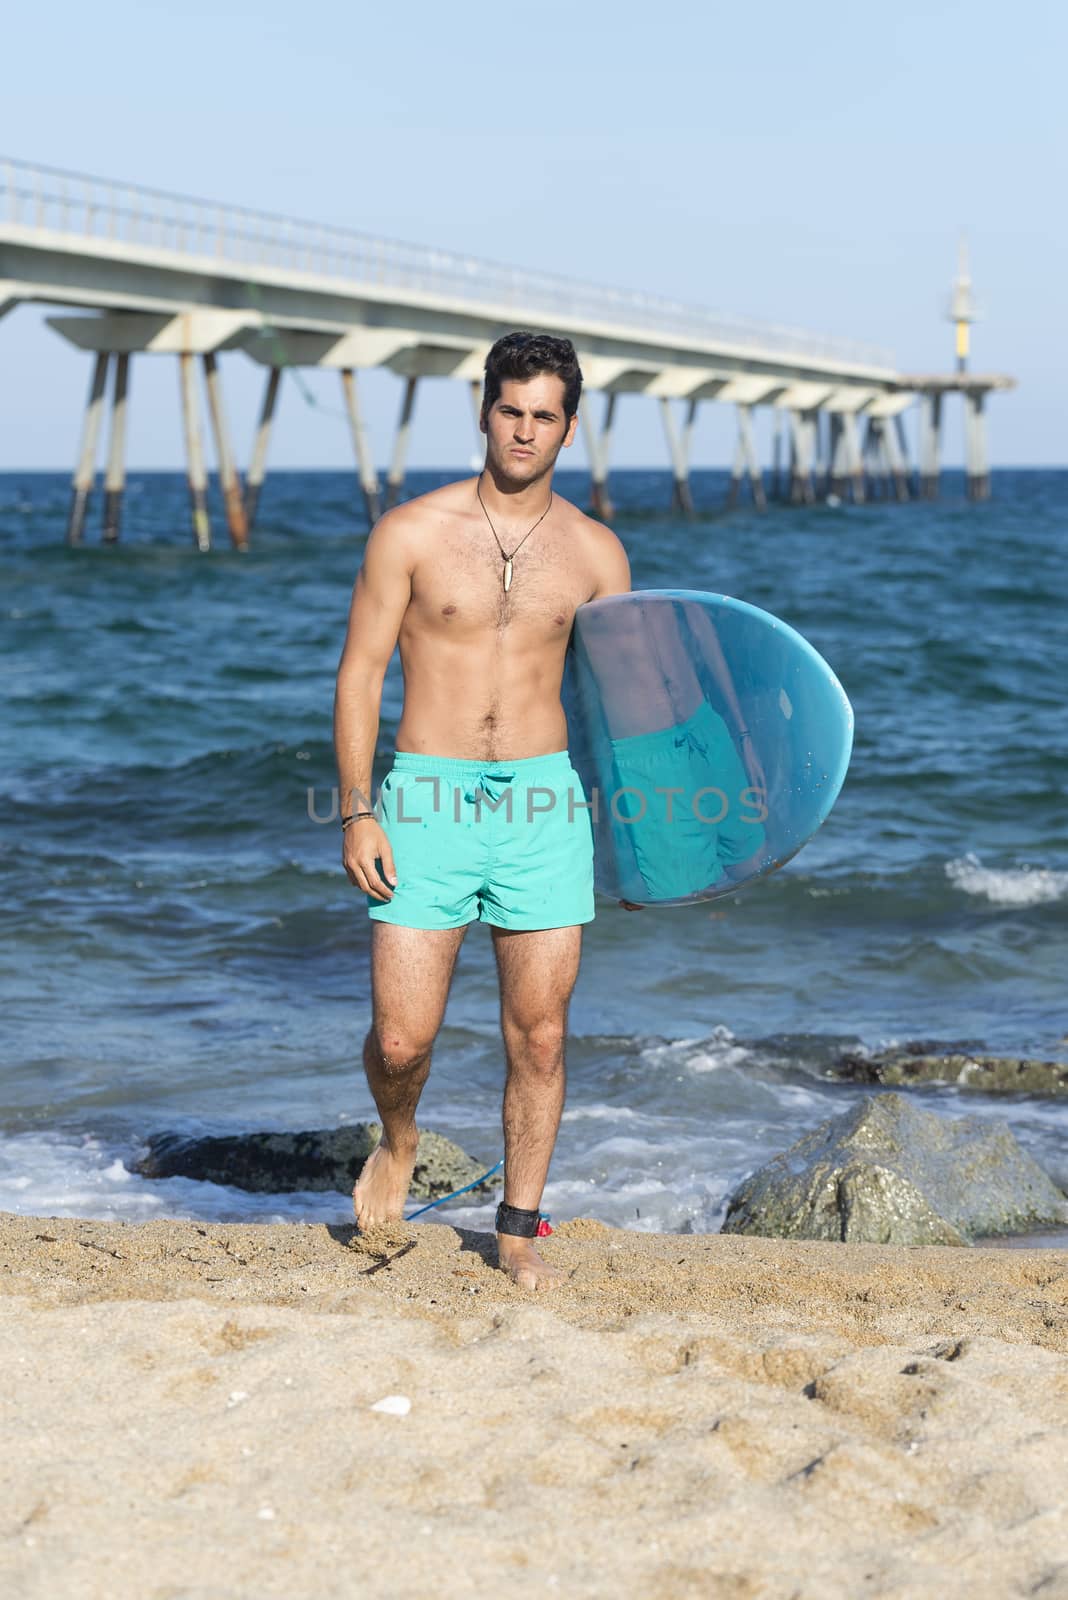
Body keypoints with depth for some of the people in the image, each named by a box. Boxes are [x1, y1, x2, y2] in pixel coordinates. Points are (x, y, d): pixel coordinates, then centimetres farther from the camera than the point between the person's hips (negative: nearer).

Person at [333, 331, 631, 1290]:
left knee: (539, 1036, 4)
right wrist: (357, 814, -6)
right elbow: (360, 673, 0)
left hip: (545, 802, 2)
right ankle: (398, 1143, 31)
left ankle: (519, 1230, 20)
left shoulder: (595, 552, 5)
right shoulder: (412, 533, -2)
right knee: (402, 1041, -3)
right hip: (429, 799, -2)